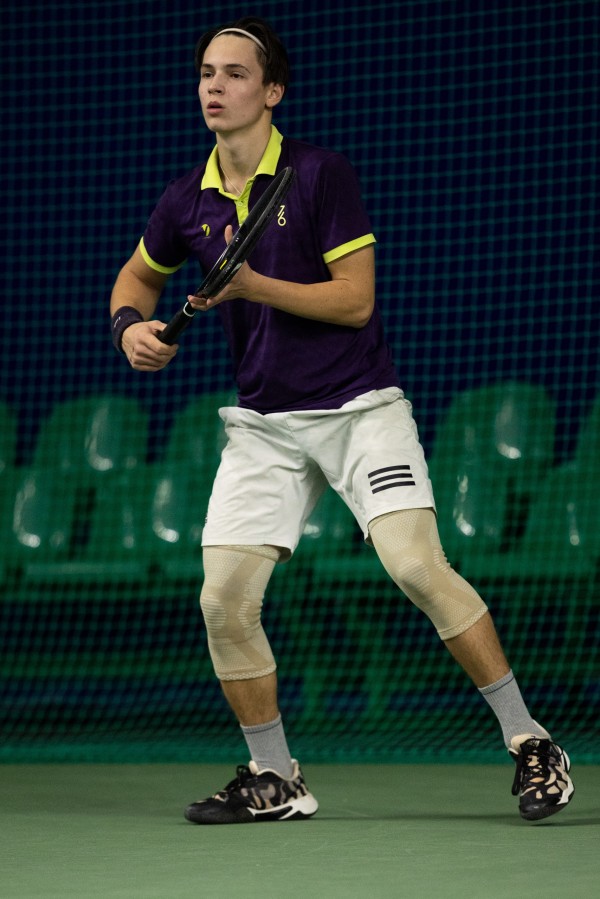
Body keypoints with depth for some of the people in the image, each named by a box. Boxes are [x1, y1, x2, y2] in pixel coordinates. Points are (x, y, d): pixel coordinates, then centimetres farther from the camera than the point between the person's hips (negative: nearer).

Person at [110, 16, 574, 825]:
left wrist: (252, 285, -20)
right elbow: (138, 274, 25)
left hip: (359, 408, -5)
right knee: (224, 602, -7)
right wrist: (132, 325, 3)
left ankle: (528, 742, -10)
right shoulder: (188, 203, 6)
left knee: (417, 566, -21)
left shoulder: (322, 175, -8)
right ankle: (275, 780, 11)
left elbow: (354, 300, -12)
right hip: (263, 424, 5)